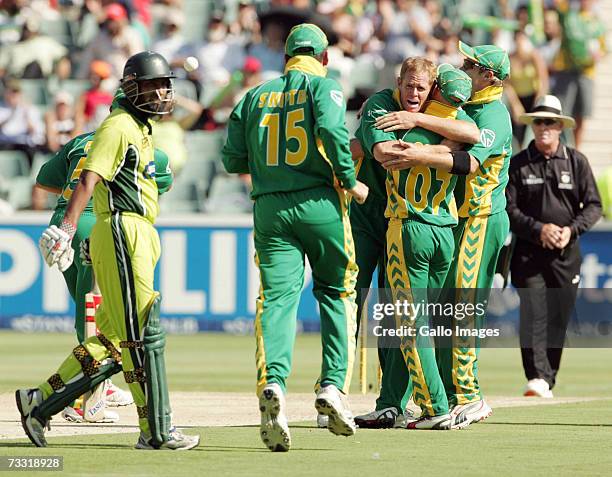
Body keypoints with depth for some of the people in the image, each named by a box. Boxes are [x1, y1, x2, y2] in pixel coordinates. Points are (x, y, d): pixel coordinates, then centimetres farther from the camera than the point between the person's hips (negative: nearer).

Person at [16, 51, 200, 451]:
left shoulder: (142, 128, 22)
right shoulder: (119, 126, -9)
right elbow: (89, 179, -20)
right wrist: (66, 229, -31)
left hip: (139, 237, 10)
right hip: (122, 231, -10)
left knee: (117, 338, 9)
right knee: (143, 333, -9)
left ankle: (41, 401, 12)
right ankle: (156, 431, -8)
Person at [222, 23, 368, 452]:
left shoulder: (255, 96, 15)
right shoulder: (323, 86, 3)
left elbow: (233, 159, 11)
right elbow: (332, 131, -17)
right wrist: (350, 181, -8)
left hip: (269, 208, 3)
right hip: (318, 203, -3)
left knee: (277, 299, -5)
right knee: (338, 292, 13)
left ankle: (272, 383, -29)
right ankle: (334, 385, -1)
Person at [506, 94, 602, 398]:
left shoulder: (577, 162, 8)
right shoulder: (518, 164, 4)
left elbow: (593, 205, 6)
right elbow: (509, 209, 0)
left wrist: (571, 229, -10)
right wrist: (539, 230, -13)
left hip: (566, 253, 2)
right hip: (529, 252, -2)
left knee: (559, 317, 3)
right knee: (534, 314, -14)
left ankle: (549, 380, 12)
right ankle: (537, 378, -22)